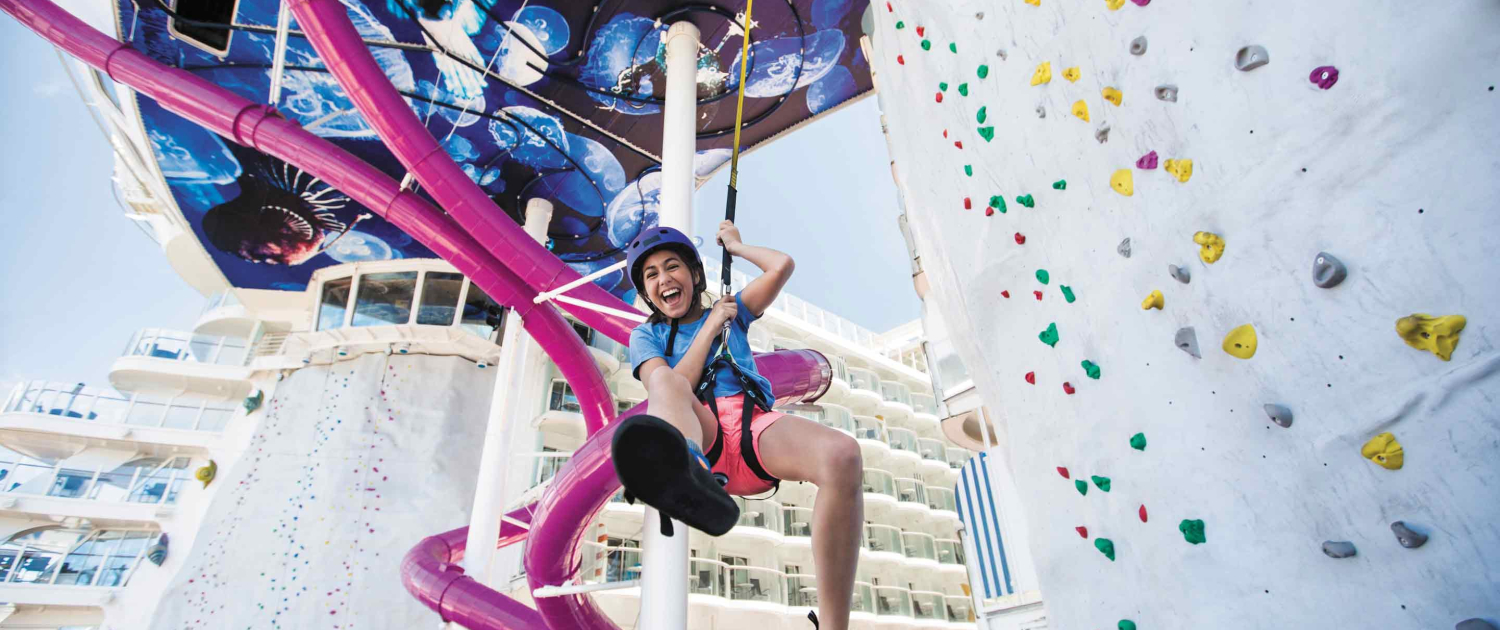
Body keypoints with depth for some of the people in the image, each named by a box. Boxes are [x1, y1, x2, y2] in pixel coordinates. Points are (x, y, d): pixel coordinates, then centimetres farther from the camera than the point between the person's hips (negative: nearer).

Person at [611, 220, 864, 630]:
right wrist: (709, 328, 6)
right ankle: (691, 476, -68)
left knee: (842, 455, -30)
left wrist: (735, 245, 27)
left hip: (754, 426, 1)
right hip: (696, 435, -1)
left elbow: (782, 266, 10)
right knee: (665, 379, -34)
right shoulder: (646, 335, 21)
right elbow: (671, 387, 1)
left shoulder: (731, 311, 26)